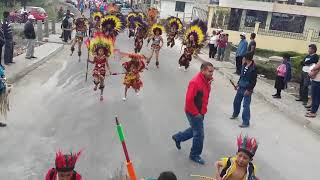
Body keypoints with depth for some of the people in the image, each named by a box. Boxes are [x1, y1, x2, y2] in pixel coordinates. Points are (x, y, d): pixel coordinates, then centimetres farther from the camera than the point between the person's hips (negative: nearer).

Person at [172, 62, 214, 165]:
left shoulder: (206, 80, 1)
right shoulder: (195, 82, -28)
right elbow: (189, 100, -29)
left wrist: (203, 111, 14)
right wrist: (196, 113, -19)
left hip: (200, 112, 9)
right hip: (194, 113, -9)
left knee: (195, 130, 25)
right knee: (199, 135, 3)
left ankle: (178, 137, 45)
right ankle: (195, 155, 23)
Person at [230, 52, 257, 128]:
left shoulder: (253, 68, -20)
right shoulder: (244, 65, 2)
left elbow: (253, 81, -18)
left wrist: (249, 90, -19)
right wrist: (238, 84, 17)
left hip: (247, 89, -8)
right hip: (241, 87, 8)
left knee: (246, 105, -5)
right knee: (236, 101, 21)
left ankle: (246, 122, 5)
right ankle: (235, 114, 47)